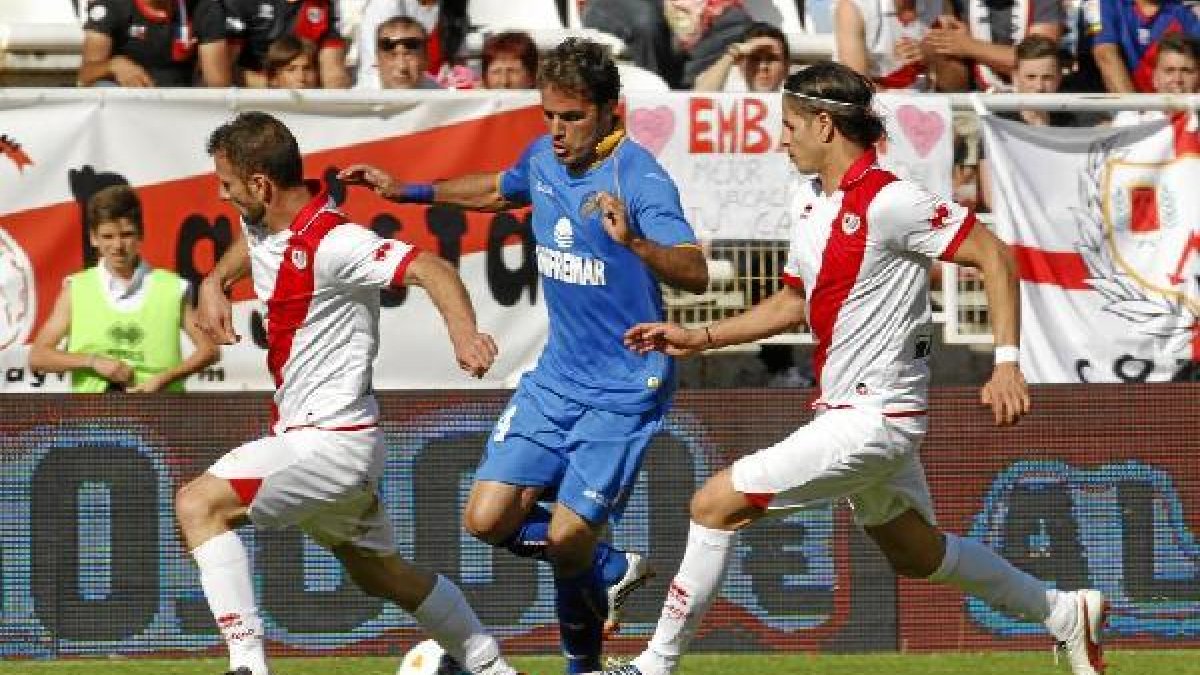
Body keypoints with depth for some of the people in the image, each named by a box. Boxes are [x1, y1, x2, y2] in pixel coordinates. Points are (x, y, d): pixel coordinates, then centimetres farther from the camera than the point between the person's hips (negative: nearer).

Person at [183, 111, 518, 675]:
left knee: (198, 504, -21)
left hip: (332, 439, -10)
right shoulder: (263, 224, 4)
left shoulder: (332, 244, -23)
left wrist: (463, 332, -51)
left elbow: (430, 269, -32)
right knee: (377, 572, 25)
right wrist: (214, 281, 10)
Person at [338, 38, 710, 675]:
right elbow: (501, 191, 28)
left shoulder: (639, 179, -20)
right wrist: (409, 191, 26)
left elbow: (695, 273, -33)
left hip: (625, 390, -7)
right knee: (488, 519, -4)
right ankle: (611, 570, 21)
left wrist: (633, 240, -50)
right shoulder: (543, 157, 2)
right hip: (557, 377, 7)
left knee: (567, 538, -13)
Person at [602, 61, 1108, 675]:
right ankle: (1067, 614, 35)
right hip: (843, 410, 10)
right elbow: (794, 302, 22)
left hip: (875, 417, -10)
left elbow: (994, 257, -16)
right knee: (916, 553, 23)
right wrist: (699, 339, 15)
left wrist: (1006, 363, -23)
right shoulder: (810, 197, 10)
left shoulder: (887, 203, -18)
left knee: (716, 504, -11)